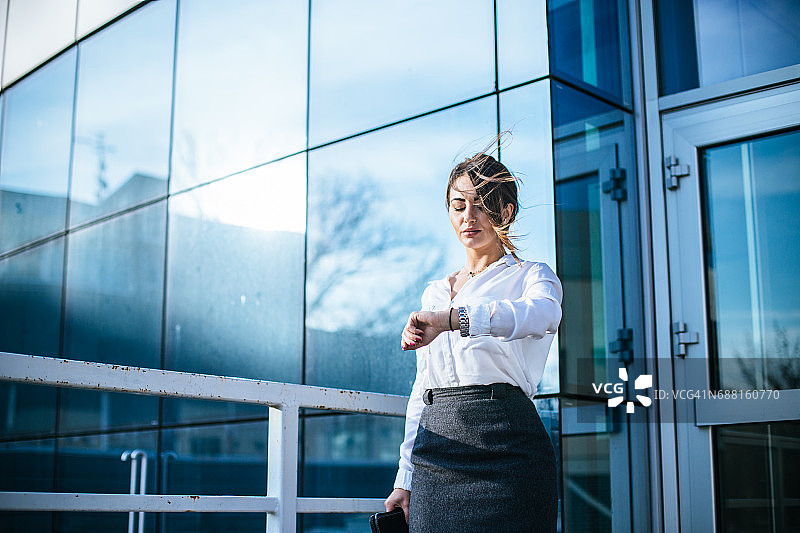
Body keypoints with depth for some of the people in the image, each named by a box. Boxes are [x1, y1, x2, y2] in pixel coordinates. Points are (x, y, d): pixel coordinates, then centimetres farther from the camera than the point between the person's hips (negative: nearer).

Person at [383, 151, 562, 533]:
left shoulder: (530, 275, 5)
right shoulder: (434, 293, 21)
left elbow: (543, 314, -21)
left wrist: (452, 318, -36)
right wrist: (405, 479, 14)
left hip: (503, 449, -4)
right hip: (435, 461, 5)